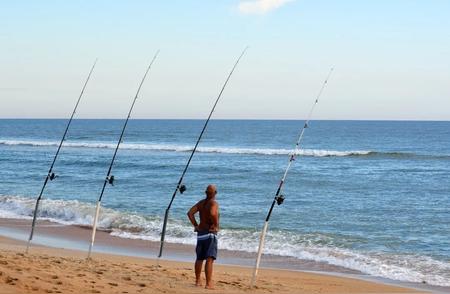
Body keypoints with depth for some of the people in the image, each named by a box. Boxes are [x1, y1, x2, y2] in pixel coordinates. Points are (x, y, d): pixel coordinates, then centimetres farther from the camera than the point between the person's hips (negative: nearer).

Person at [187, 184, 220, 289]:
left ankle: (198, 281, 29)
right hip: (210, 233, -7)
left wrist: (195, 225, 7)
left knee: (199, 258, 18)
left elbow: (190, 213, 3)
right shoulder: (214, 203, -11)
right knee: (209, 259, -10)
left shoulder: (201, 203, 9)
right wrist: (216, 225, -17)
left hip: (200, 232, 7)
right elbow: (213, 214, -31)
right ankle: (209, 283, -14)